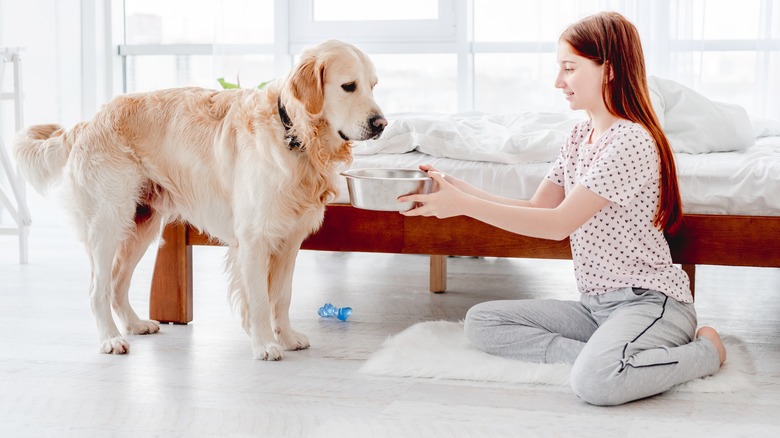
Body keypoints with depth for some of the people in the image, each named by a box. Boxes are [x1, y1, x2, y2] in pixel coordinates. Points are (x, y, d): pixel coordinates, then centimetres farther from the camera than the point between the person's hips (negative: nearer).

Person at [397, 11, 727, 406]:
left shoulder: (631, 141, -18)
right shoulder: (581, 135, 11)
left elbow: (559, 224, -22)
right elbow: (536, 208, 9)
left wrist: (464, 205, -22)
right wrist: (454, 186, -2)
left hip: (650, 301, -9)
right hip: (598, 305, 9)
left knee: (595, 380, -37)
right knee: (481, 322, 0)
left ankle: (704, 350, -9)